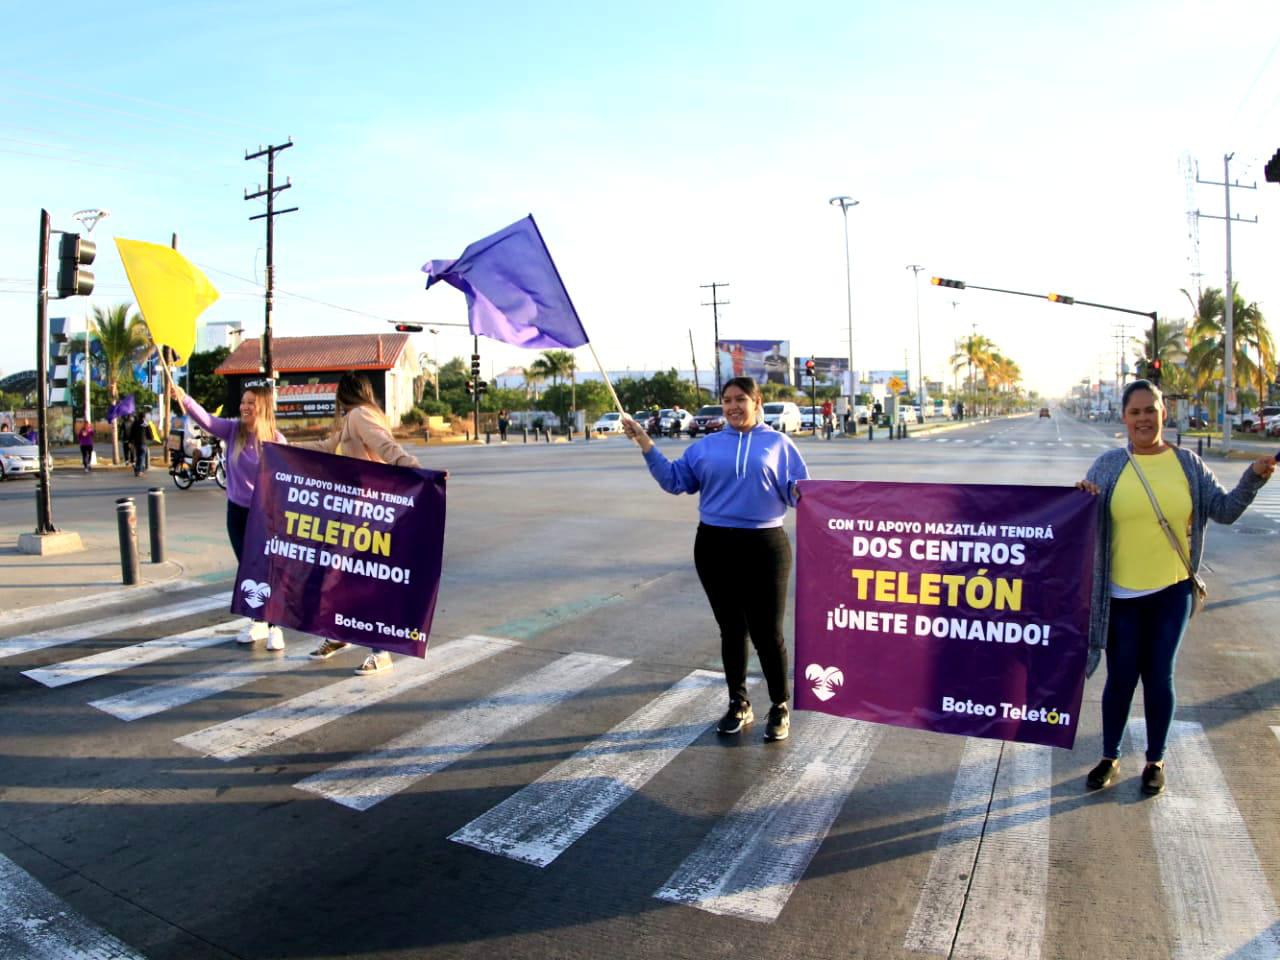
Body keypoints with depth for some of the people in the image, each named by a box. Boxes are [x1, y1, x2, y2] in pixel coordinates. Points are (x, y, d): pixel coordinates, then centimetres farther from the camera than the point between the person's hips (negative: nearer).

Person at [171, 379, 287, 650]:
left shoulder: (276, 440, -11)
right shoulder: (232, 430, -3)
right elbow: (205, 419, -20)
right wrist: (184, 400, -39)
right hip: (237, 511, 4)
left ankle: (274, 628, 13)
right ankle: (257, 622, 30)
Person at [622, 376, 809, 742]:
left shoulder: (778, 444, 4)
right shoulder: (706, 446, 10)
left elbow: (797, 491, -1)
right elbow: (674, 480, 7)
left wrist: (802, 492, -25)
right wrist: (645, 444, 0)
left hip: (764, 547, -2)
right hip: (715, 546, 3)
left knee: (767, 632, 2)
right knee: (730, 629, 13)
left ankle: (780, 708, 22)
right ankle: (738, 704, 30)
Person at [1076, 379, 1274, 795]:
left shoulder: (1188, 464, 2)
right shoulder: (1108, 465, -1)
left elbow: (1225, 511, 5)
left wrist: (1254, 476, -9)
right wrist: (1083, 496, -18)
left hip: (1171, 591, 1)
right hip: (1120, 594, -1)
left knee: (1158, 677, 9)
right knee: (1120, 678, 8)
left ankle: (1155, 760, 28)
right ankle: (1109, 758, 26)